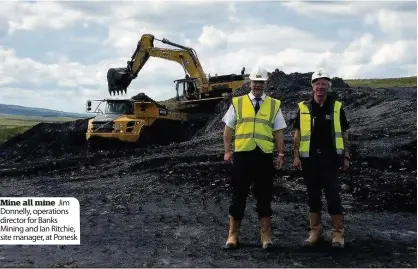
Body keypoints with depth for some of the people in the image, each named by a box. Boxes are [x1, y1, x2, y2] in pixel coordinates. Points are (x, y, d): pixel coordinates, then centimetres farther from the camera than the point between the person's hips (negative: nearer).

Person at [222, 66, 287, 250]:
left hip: (264, 155, 1)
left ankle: (266, 234, 16)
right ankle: (233, 233, 15)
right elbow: (228, 128, 8)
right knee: (239, 195, 5)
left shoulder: (274, 105, 9)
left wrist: (281, 154, 2)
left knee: (264, 195, 7)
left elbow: (278, 132, 7)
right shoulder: (237, 103, 7)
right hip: (242, 154, 0)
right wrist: (227, 151, 1)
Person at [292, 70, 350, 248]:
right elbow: (297, 134, 8)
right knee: (313, 196, 8)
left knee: (333, 195, -3)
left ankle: (338, 233, 6)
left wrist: (346, 157, 4)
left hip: (330, 158, -1)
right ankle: (315, 231, 18)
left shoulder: (336, 107, 4)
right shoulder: (303, 108, 5)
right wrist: (296, 156, 1)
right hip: (309, 159, 1)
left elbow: (343, 134, 8)